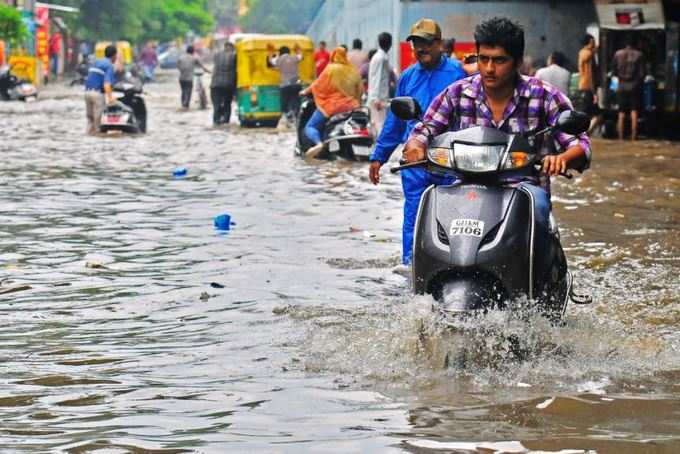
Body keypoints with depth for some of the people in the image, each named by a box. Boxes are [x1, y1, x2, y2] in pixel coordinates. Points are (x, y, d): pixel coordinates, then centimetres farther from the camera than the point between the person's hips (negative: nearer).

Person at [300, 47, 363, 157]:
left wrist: (305, 91, 13)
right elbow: (360, 90, 12)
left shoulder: (330, 69, -6)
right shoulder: (353, 71, 9)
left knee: (310, 127, -3)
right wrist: (357, 102, 27)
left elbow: (317, 85, -3)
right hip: (350, 106, 5)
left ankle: (318, 143, -33)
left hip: (331, 105, -5)